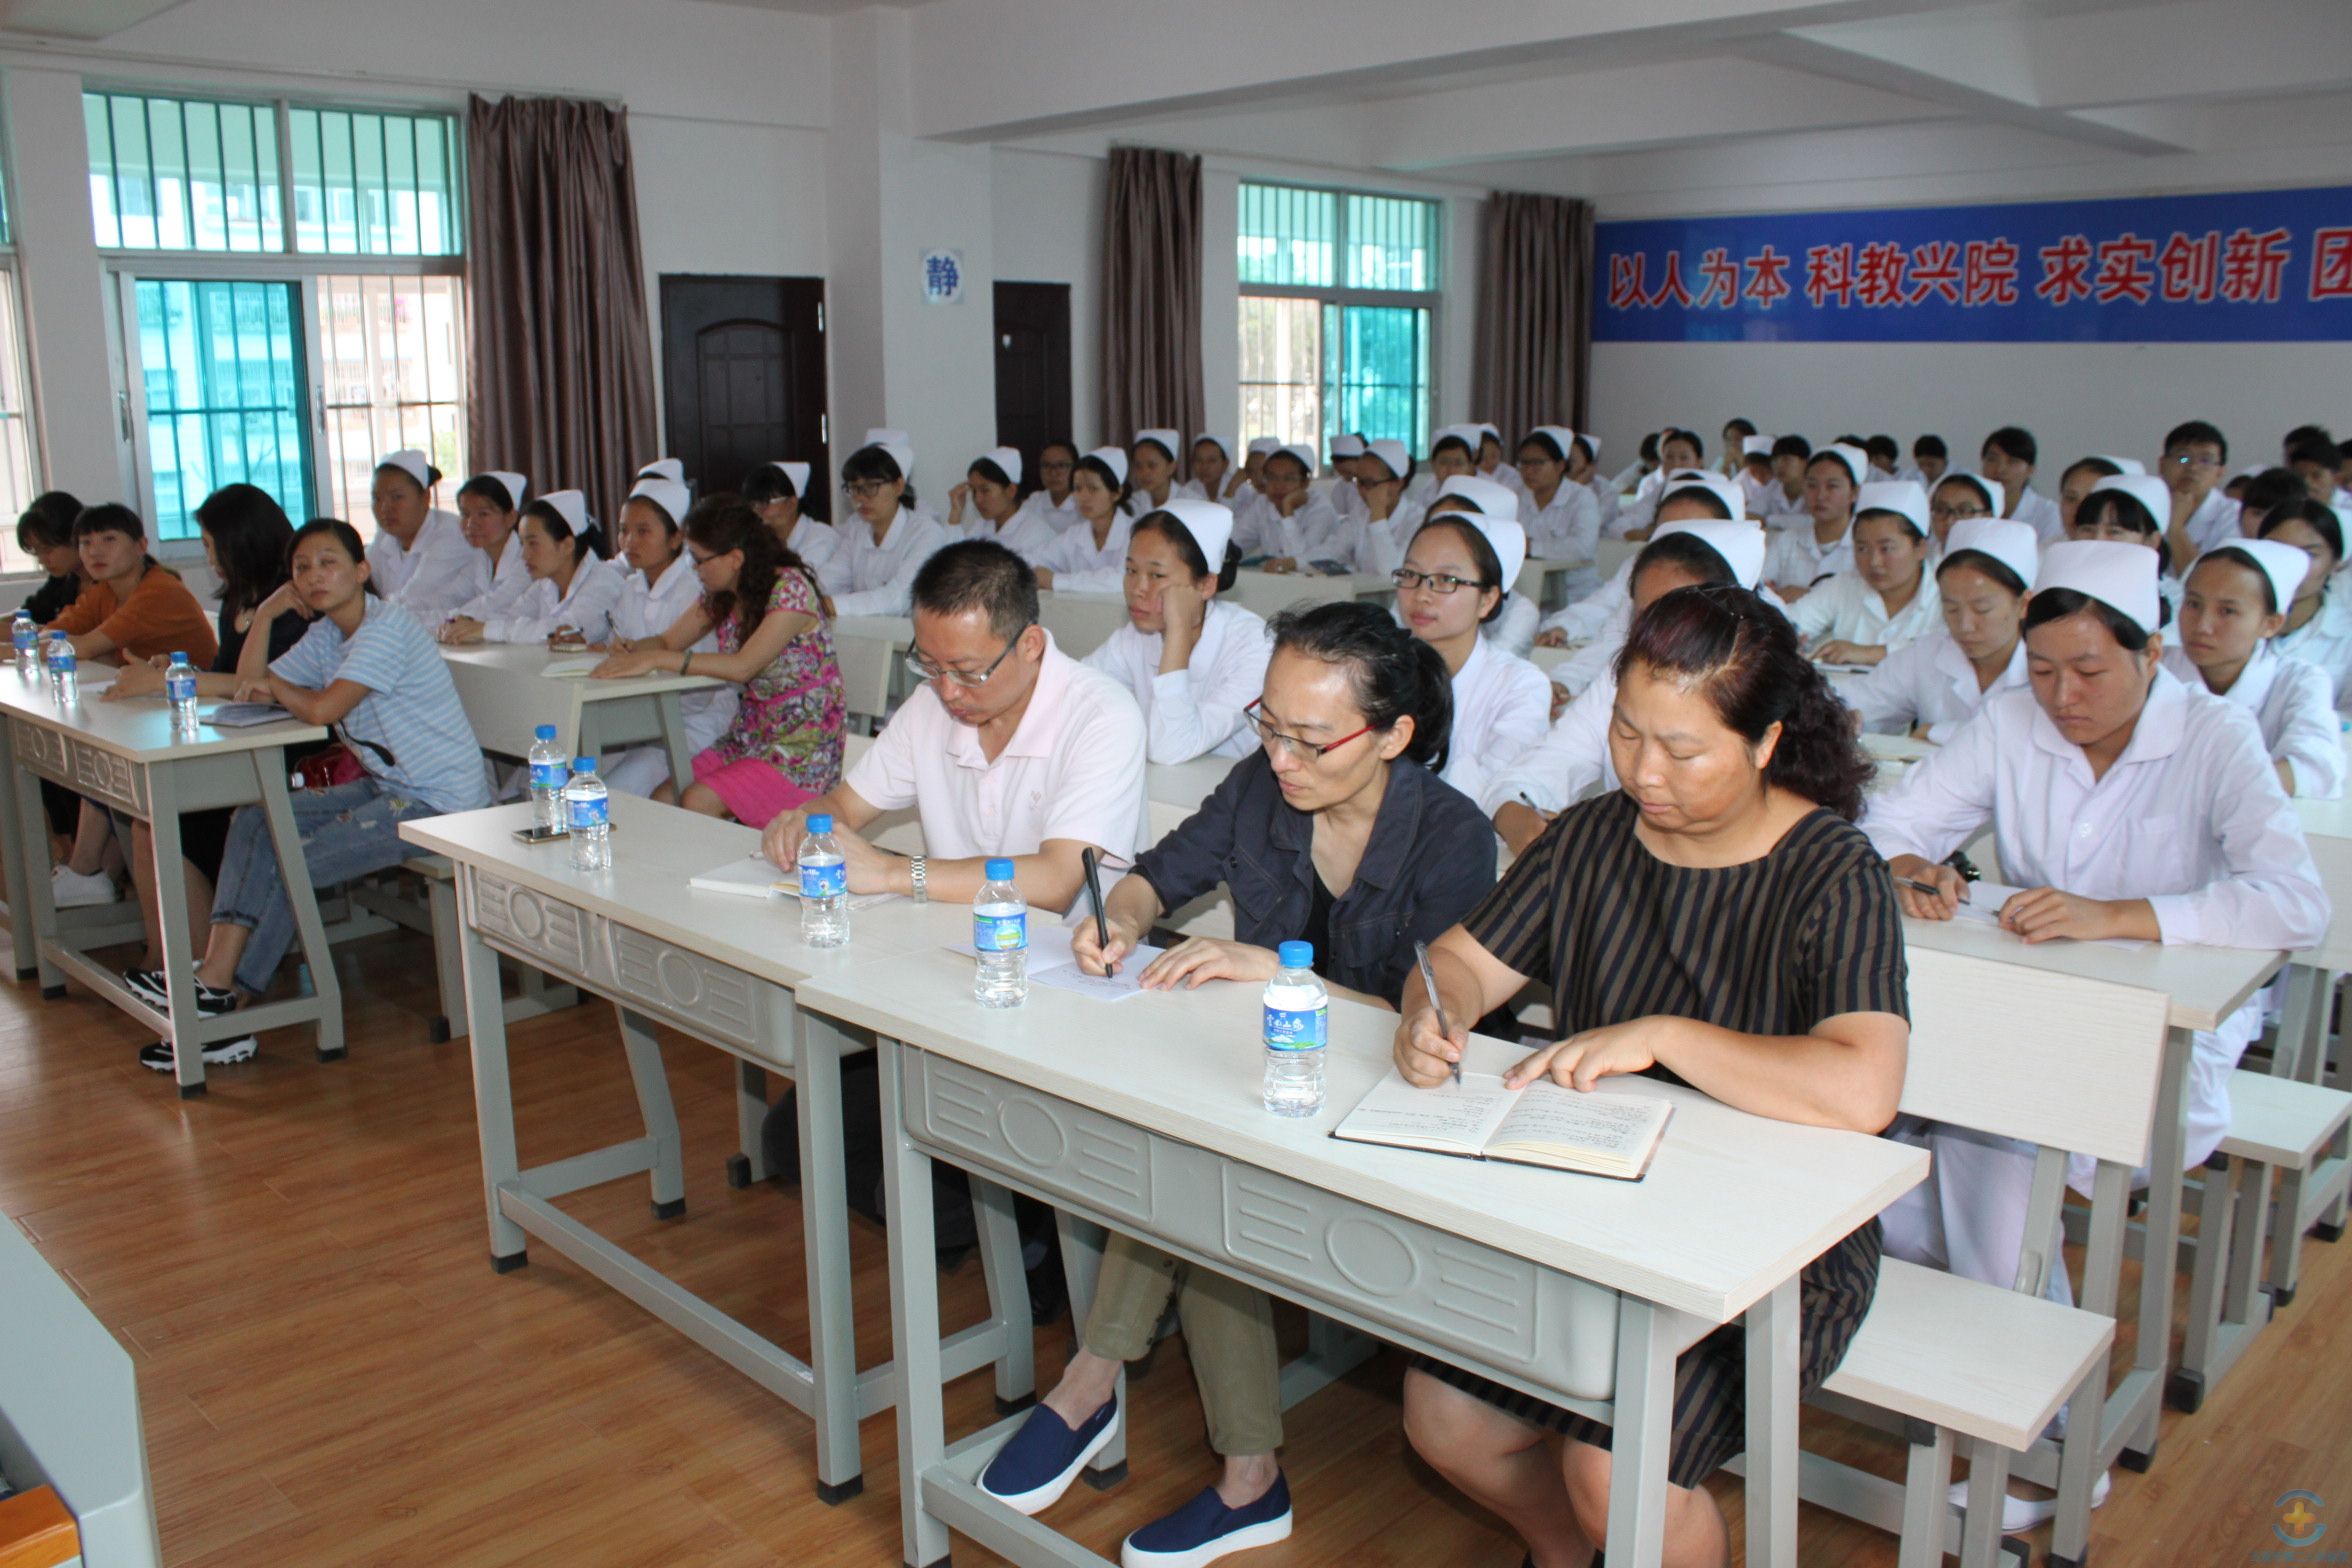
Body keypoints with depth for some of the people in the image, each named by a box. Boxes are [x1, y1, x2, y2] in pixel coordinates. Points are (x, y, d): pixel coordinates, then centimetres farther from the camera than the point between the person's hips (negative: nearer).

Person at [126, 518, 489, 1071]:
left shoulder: (387, 627, -18)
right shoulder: (326, 635, 12)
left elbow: (322, 709, -27)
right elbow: (249, 690, 8)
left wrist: (275, 685, -6)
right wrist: (265, 615, -2)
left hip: (440, 801, -10)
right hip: (386, 786, 10)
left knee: (293, 865, -14)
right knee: (254, 821, 2)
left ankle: (222, 996, 3)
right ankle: (216, 972, -5)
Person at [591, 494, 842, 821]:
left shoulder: (791, 589, -18)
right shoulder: (721, 596, 7)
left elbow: (743, 666, -25)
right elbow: (668, 641, 10)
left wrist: (656, 659, -26)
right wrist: (628, 653, -13)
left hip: (803, 746, -8)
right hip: (749, 737, 8)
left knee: (698, 804, -23)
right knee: (662, 800, -10)